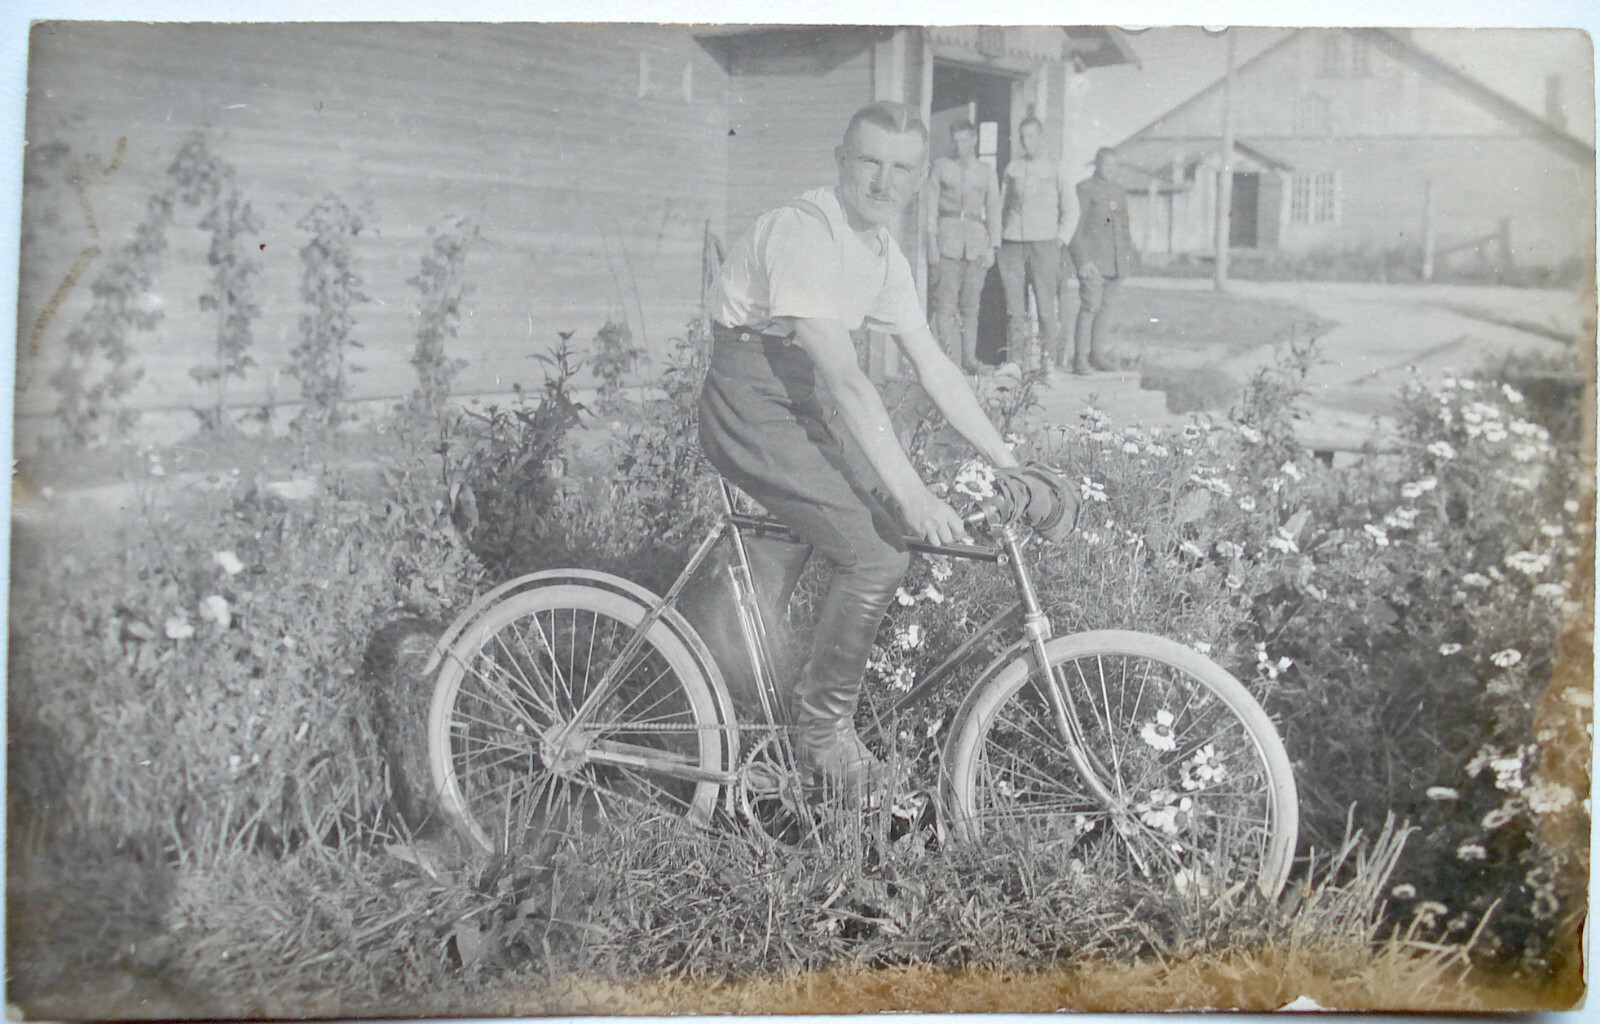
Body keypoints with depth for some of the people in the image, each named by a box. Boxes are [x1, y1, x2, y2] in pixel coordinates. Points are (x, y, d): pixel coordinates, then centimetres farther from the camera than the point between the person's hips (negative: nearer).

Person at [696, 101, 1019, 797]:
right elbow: (842, 377, -29)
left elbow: (933, 367, 10)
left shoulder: (883, 253, 8)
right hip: (753, 408, -9)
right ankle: (821, 733, 1)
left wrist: (1008, 466, 5)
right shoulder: (804, 231, -20)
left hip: (804, 407, 10)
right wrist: (909, 492, -34)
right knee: (876, 554, -16)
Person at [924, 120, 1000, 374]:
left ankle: (969, 358, 2)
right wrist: (932, 240, -1)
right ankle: (951, 358, -13)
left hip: (976, 240, 1)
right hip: (948, 237, -1)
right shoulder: (941, 166, 14)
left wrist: (992, 246, 4)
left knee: (970, 304, -2)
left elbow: (994, 210, 15)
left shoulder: (986, 172, 17)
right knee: (945, 302, -11)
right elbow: (931, 204, 10)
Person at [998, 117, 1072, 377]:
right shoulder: (1012, 168, 13)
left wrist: (1060, 239, 1)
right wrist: (998, 235, 7)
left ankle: (1048, 360, -3)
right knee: (1014, 305, -1)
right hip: (1012, 242, 3)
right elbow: (1002, 204, 18)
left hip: (1043, 242, -2)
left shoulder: (1054, 170, 6)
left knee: (1046, 305, -7)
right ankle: (1015, 359, 4)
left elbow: (1069, 209, 9)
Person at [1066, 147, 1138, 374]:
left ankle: (1097, 353, 17)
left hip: (1116, 261, 7)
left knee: (1106, 307, 9)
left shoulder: (1119, 192, 18)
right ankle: (1080, 358, -9)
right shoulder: (1084, 189, -3)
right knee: (1090, 306, -11)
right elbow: (1074, 227, -9)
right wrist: (1082, 260, -16)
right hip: (1092, 260, -6)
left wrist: (1129, 257, 17)